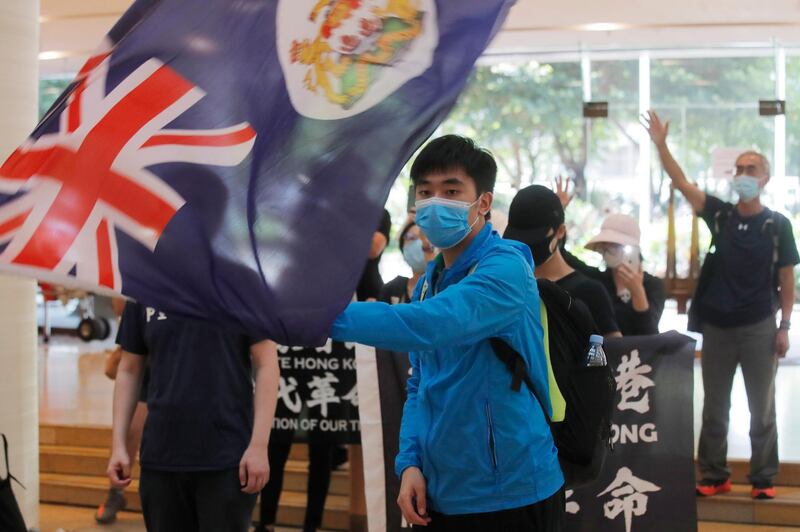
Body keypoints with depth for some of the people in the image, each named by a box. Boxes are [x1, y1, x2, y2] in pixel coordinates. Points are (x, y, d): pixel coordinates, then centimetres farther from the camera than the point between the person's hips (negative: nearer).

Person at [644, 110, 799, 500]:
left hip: (758, 328, -2)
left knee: (762, 409, 5)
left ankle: (764, 479, 14)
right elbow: (681, 183, -7)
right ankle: (715, 477, 19)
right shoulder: (720, 214, 2)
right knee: (714, 409, 10)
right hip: (717, 326, 3)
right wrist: (661, 145, -20)